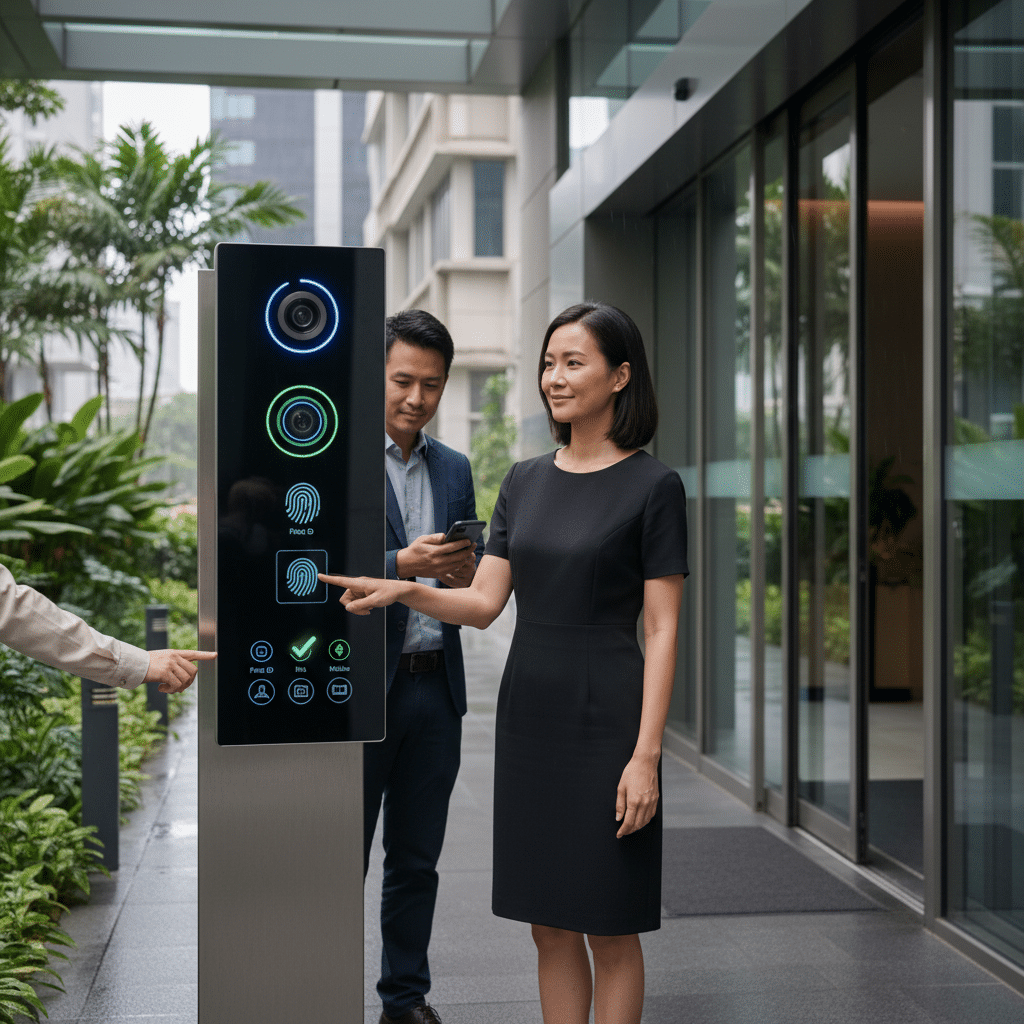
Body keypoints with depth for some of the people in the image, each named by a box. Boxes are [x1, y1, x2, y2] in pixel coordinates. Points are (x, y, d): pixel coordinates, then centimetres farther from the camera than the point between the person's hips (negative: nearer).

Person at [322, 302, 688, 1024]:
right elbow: (484, 603, 7)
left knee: (609, 929, 4)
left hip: (606, 719, -6)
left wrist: (646, 755, -15)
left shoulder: (652, 485, -7)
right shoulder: (525, 482, 10)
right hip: (528, 717, 6)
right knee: (550, 925, 12)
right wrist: (405, 590, -11)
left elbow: (662, 630, -10)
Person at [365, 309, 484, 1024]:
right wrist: (398, 567, -22)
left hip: (435, 688, 5)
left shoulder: (455, 470, 13)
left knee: (416, 860, 13)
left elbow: (477, 581, 16)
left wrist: (467, 576, -7)